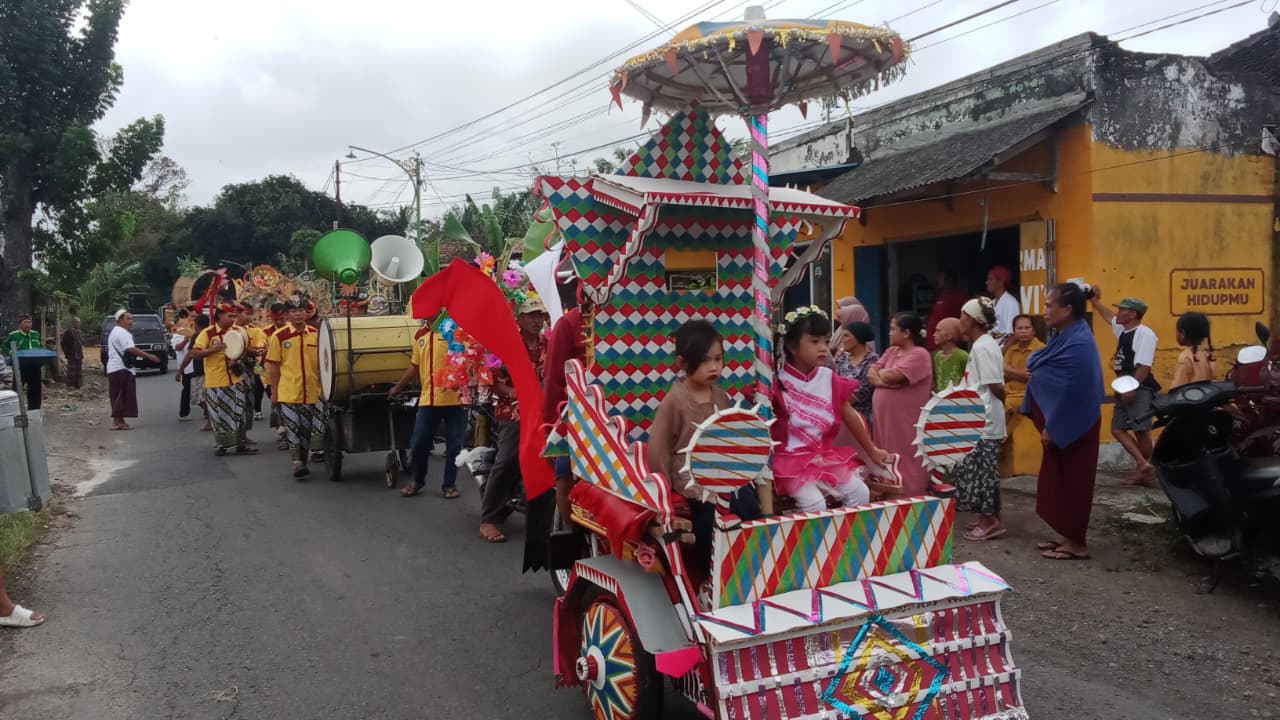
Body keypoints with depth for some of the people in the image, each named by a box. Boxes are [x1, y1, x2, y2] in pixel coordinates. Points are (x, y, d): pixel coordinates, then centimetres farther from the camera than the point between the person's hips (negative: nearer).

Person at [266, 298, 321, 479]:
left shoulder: (316, 335, 3)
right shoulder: (279, 336, -4)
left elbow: (322, 363, 11)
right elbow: (273, 366, 0)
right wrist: (274, 392, 0)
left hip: (311, 392, 3)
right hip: (287, 393, -3)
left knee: (306, 430, 12)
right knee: (292, 429, -7)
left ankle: (303, 462, 24)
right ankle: (297, 464, -1)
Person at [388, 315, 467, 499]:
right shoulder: (420, 336, 15)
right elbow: (414, 365, 25)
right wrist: (397, 388, 30)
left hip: (454, 399, -5)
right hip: (428, 399, 5)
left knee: (454, 445, 4)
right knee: (418, 443, 7)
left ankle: (449, 485, 17)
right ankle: (418, 481, 27)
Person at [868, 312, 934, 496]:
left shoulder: (919, 355, -11)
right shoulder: (891, 351, 16)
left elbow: (891, 376, -20)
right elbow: (871, 374, 7)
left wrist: (881, 373, 1)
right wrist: (883, 380, -12)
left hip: (906, 424, -8)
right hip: (884, 420, 8)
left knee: (906, 468, -4)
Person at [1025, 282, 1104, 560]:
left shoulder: (1077, 345, -23)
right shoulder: (1066, 337, 7)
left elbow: (1071, 392, -24)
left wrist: (1051, 428, -19)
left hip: (1070, 427, -9)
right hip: (1061, 425, 9)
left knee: (1072, 481, 1)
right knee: (1061, 480, 16)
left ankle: (1077, 543, 12)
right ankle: (1067, 535, 26)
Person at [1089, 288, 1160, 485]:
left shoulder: (1145, 333, -15)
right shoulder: (1122, 330, 13)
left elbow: (1144, 366, -22)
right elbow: (1109, 316, 36)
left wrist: (1132, 388, -26)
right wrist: (1095, 300, 43)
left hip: (1140, 390, -10)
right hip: (1125, 389, 10)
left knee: (1141, 431, -6)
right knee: (1118, 429, 4)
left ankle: (1147, 470, 5)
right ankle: (1143, 465, 5)